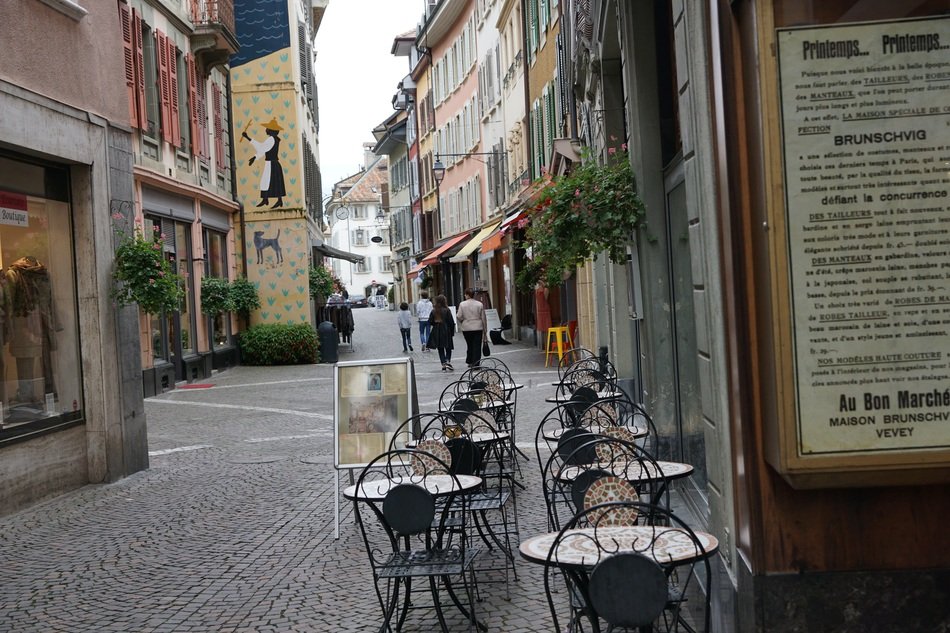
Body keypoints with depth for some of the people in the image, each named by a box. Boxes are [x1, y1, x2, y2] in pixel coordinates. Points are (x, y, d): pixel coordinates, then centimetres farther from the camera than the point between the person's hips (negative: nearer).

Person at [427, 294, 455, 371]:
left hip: (437, 332, 2)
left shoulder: (434, 311, -2)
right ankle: (448, 361, -12)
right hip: (446, 332, -2)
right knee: (448, 349, 8)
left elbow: (430, 322, 1)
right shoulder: (447, 310, -9)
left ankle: (443, 364, 6)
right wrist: (452, 332, 2)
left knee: (440, 350, 10)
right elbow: (451, 322, -8)